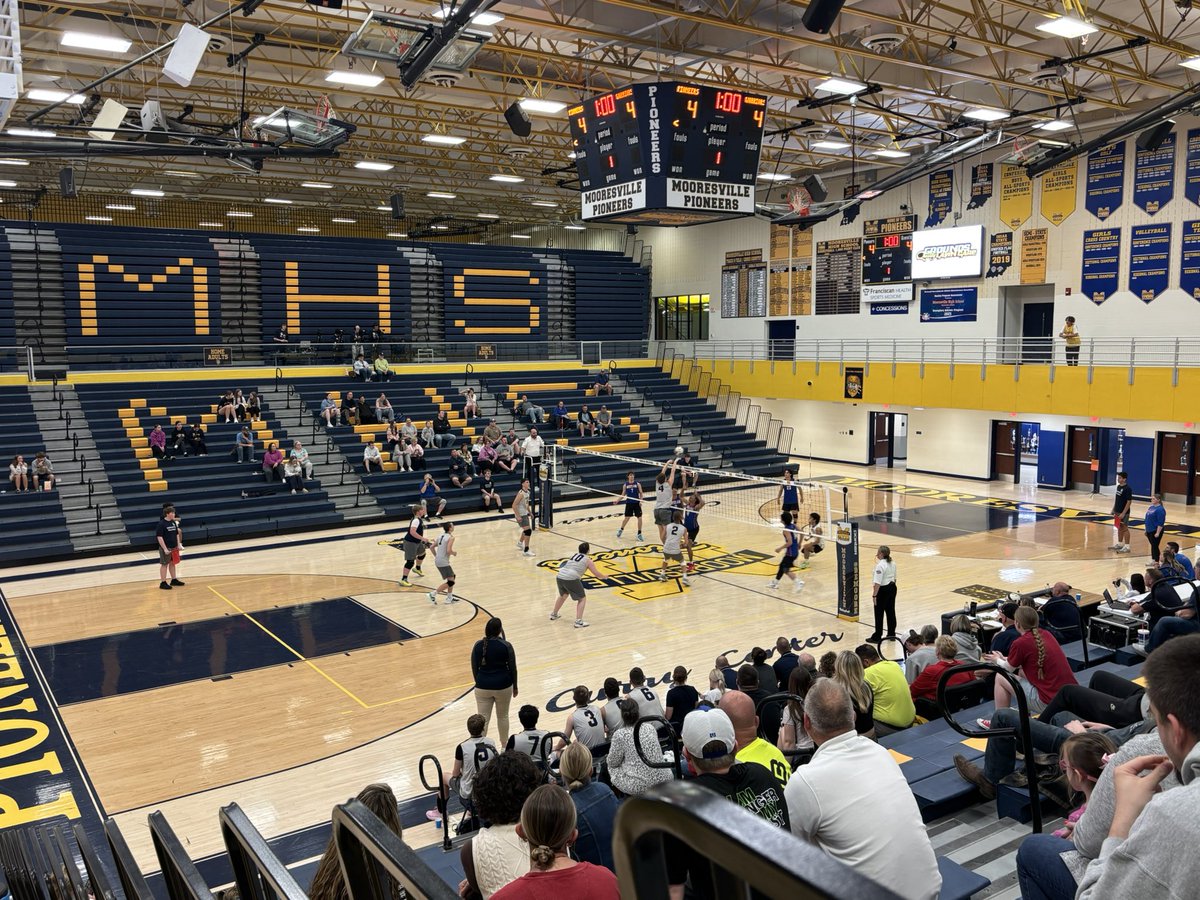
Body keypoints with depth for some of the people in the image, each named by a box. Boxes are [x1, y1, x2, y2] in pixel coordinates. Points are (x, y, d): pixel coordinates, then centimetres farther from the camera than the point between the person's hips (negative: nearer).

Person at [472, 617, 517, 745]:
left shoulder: (478, 645, -7)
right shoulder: (506, 646, -13)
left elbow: (474, 667, 2)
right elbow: (512, 668, -6)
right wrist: (515, 686, 7)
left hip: (483, 686, 1)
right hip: (503, 686, -1)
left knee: (483, 719, 6)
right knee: (503, 716, 17)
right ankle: (504, 746, 31)